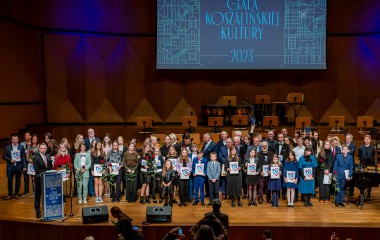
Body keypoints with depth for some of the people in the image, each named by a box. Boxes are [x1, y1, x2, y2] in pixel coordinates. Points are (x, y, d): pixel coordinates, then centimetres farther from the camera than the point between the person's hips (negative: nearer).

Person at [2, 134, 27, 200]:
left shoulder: (21, 147, 4)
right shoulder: (8, 147, 3)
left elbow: (23, 157, 3)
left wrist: (24, 166, -2)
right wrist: (10, 160, -12)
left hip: (19, 166, 0)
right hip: (10, 166, 0)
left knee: (18, 180, 6)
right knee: (10, 180, 0)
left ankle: (17, 193, 17)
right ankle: (10, 194, 9)